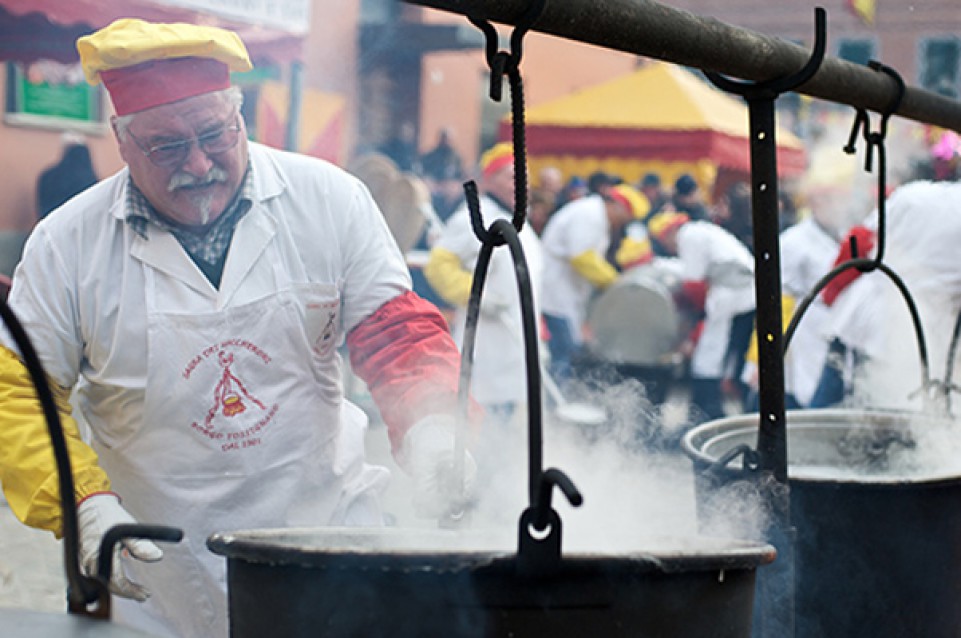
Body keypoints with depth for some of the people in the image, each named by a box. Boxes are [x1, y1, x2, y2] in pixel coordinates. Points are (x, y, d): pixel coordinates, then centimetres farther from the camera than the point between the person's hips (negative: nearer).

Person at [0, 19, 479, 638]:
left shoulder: (330, 199, -5)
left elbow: (397, 332, -2)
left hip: (329, 536, 1)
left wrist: (429, 426, -22)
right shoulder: (67, 243, -6)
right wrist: (85, 506, -17)